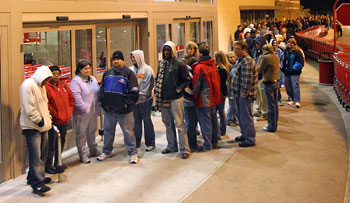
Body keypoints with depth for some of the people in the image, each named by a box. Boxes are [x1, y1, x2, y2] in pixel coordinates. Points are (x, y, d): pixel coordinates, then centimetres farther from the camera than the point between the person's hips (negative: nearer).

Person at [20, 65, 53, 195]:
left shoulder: (41, 86, 17)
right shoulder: (27, 85, -14)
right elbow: (29, 108, -20)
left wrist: (48, 119, 14)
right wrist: (39, 121, -16)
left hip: (42, 126, 10)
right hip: (32, 127, -10)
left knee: (42, 154, 14)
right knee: (35, 155, -10)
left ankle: (34, 178, 26)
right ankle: (37, 184, -9)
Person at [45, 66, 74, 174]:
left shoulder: (63, 84, 10)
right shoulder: (46, 87, -13)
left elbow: (71, 97, 16)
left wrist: (69, 110, 7)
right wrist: (54, 114, -16)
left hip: (65, 120, 8)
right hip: (53, 121, -8)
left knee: (61, 141, 18)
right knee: (52, 144, -3)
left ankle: (58, 163, 32)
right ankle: (48, 166, 9)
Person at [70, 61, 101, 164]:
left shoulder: (93, 79, 11)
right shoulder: (76, 81, -14)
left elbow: (97, 93, 18)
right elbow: (76, 97, -22)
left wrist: (97, 107, 11)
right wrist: (85, 108, -22)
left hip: (93, 112, 8)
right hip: (82, 114, -8)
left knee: (92, 132, 20)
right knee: (81, 134, 2)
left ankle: (94, 150, 34)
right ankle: (82, 155, 10)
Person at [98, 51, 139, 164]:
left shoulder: (129, 73, -4)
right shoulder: (107, 73, 12)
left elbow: (134, 92, -8)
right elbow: (102, 87, 19)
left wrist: (127, 103, -14)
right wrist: (103, 100, 5)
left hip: (123, 110, -5)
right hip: (109, 109, 5)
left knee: (128, 132, -1)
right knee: (108, 131, 15)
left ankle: (133, 153, 10)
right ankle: (107, 152, 30)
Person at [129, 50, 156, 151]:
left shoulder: (147, 69, -5)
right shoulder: (131, 70, 9)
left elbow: (148, 85, -9)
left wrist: (140, 94, -13)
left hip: (145, 99, -4)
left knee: (146, 120, 1)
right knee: (136, 120, 10)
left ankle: (150, 143, 10)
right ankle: (136, 142, 19)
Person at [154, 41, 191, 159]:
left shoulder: (179, 64, -5)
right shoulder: (161, 65, 13)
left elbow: (187, 80, -5)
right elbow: (158, 79, 22)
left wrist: (179, 88, -16)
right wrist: (157, 90, 8)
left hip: (175, 98, -6)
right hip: (163, 99, 6)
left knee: (179, 124, -6)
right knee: (168, 124, 14)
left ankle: (184, 149, -1)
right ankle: (172, 146, 25)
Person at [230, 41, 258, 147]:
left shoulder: (247, 62, -20)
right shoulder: (240, 60, 14)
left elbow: (246, 81, -23)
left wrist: (243, 94, -20)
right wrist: (235, 93, 19)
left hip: (245, 95, -10)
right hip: (239, 94, 10)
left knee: (246, 117, -3)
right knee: (240, 115, 19)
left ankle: (250, 139, 5)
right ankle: (245, 135, 33)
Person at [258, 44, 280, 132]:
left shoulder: (265, 57, -14)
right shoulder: (276, 56, 9)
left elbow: (260, 70, -9)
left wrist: (260, 60, 4)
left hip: (269, 83, -8)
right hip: (276, 82, 8)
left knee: (271, 105, -2)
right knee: (275, 104, 14)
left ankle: (271, 126, 4)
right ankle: (274, 124, 22)